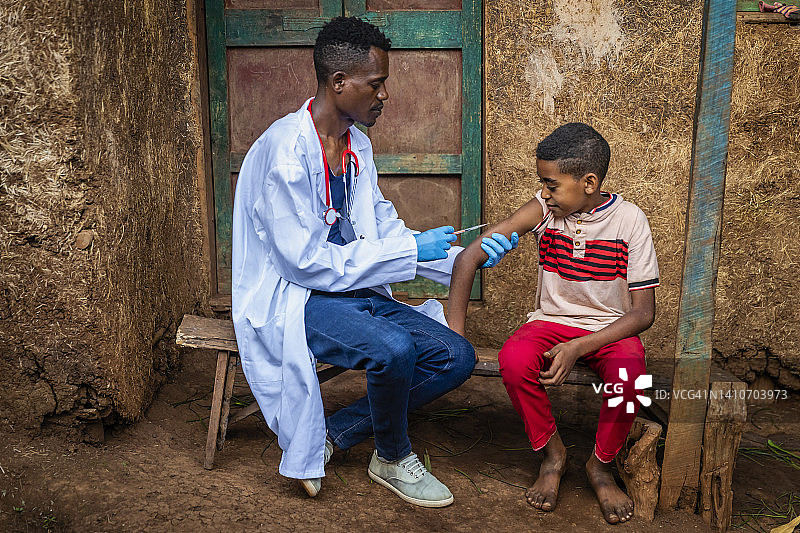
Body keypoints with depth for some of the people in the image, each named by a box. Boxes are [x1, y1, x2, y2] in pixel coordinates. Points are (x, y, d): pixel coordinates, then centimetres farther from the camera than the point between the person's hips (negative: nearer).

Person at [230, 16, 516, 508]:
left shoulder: (357, 145, 7)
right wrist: (412, 251, -19)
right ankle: (393, 459, -2)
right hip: (292, 298, -8)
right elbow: (305, 262, -22)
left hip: (356, 290, 8)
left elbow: (386, 231, 12)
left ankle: (331, 433, 1)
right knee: (394, 348, -33)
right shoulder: (285, 150, -20)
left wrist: (466, 256, -1)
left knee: (456, 356, -8)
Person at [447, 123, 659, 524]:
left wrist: (578, 347, -25)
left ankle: (600, 467, -3)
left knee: (627, 374, -34)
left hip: (610, 329, -1)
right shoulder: (543, 210, -8)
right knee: (514, 359, -31)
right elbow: (469, 257, -11)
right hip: (551, 321, 2)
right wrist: (454, 334, -17)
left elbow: (643, 312, -11)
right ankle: (552, 454, -3)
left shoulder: (629, 220, -12)